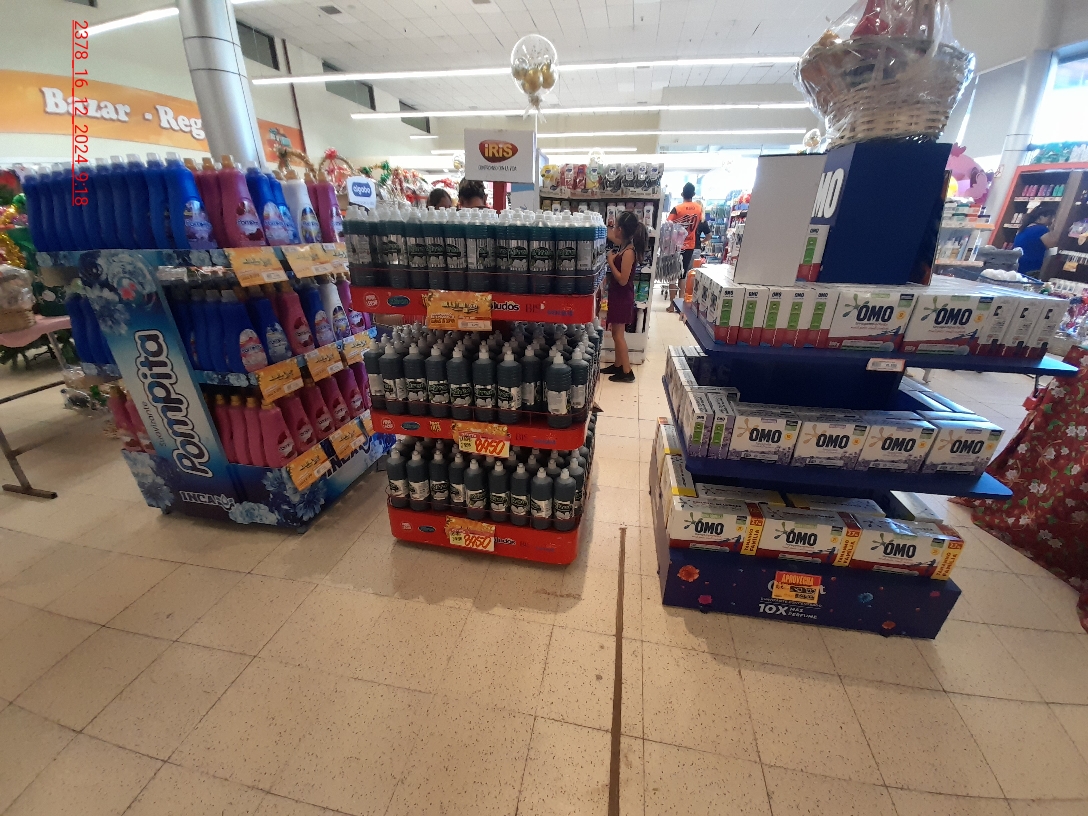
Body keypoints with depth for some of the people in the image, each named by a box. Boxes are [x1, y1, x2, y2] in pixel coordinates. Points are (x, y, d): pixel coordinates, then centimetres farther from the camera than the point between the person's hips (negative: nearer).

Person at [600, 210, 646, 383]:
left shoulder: (628, 252, -21)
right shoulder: (624, 245, 5)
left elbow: (623, 280, -24)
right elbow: (610, 236, 24)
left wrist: (610, 262, -16)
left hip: (622, 297, -9)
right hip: (618, 296, 9)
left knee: (618, 334, -3)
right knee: (616, 333, 16)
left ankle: (627, 372, 3)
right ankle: (618, 365, 27)